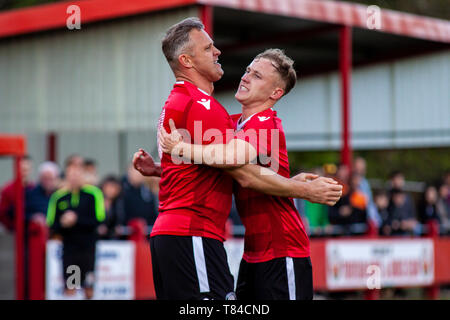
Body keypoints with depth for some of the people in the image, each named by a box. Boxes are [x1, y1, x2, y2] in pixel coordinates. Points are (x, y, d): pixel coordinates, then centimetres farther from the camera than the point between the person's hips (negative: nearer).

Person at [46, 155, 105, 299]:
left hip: (88, 248, -1)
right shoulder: (58, 196, 5)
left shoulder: (93, 193, -2)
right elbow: (51, 225, 7)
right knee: (69, 289, -3)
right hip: (68, 248, 1)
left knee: (89, 290, 1)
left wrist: (77, 220, -16)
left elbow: (99, 220, -8)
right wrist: (62, 224, -14)